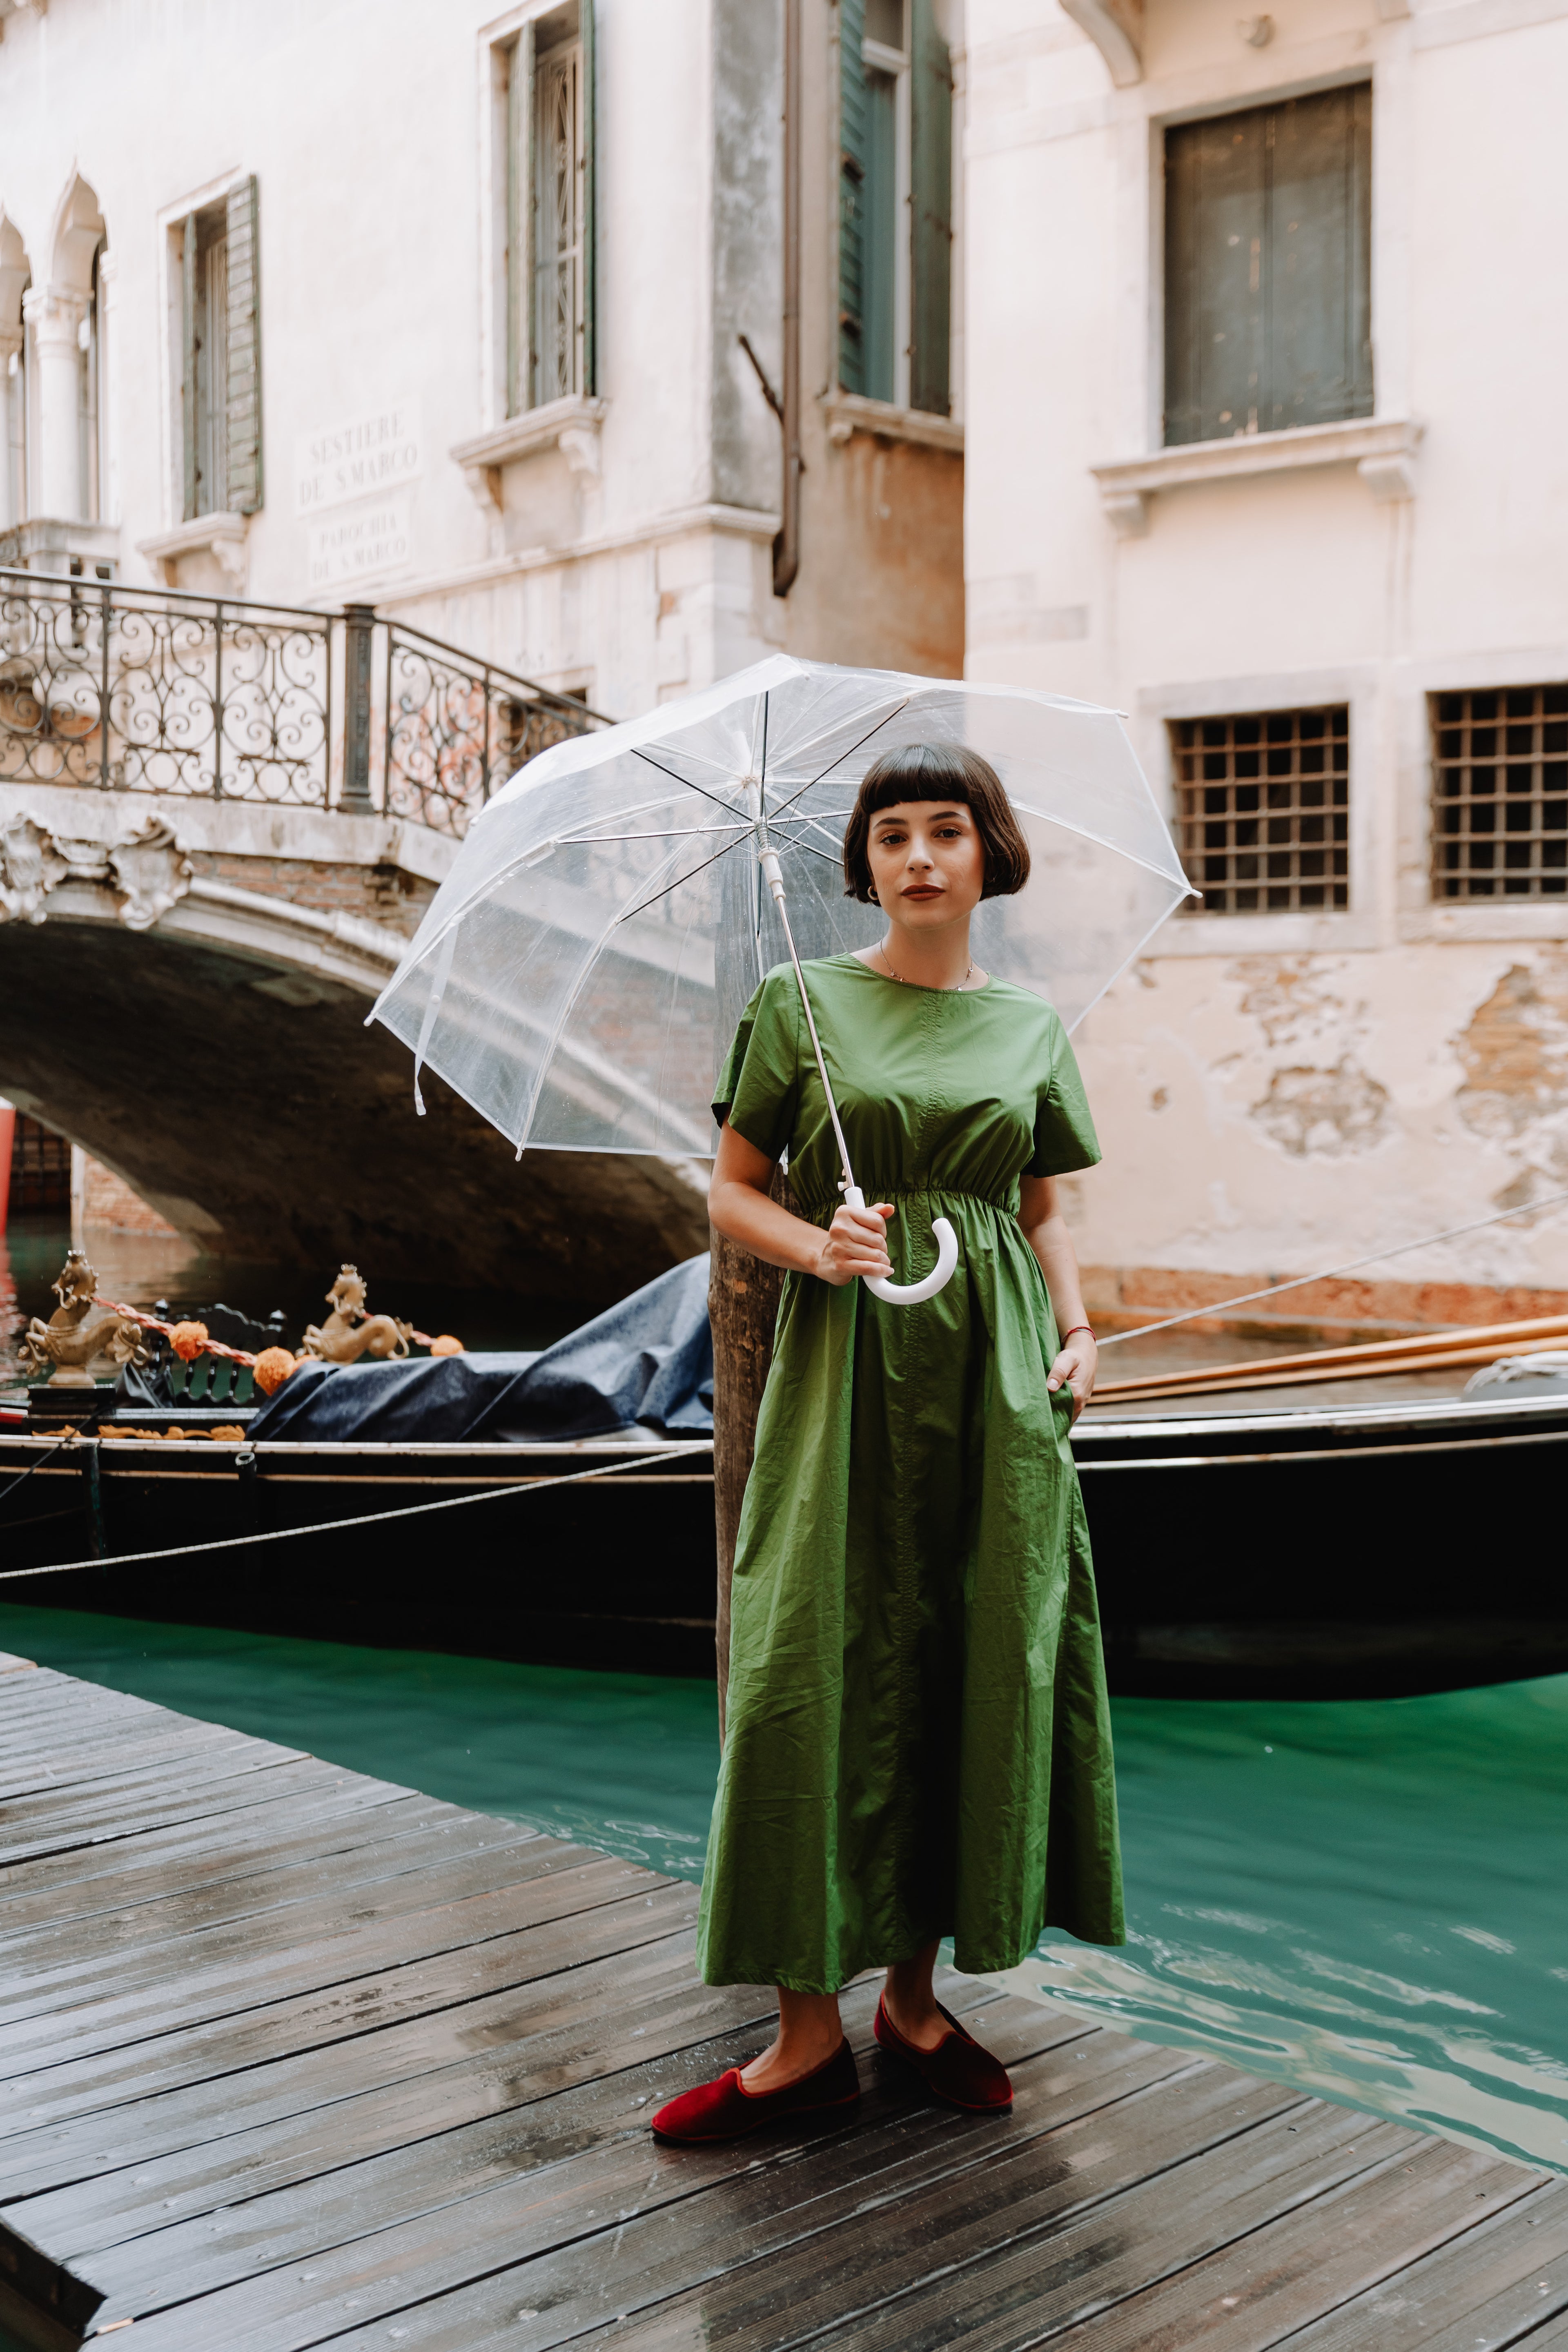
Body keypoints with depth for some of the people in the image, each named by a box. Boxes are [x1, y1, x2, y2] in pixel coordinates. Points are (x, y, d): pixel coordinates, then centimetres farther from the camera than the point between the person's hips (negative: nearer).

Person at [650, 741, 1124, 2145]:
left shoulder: (1030, 1026, 11)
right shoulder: (802, 1002, 2)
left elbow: (1045, 1209, 16)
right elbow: (731, 1193, 4)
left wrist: (1077, 1330, 0)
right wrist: (818, 1244, -15)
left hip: (994, 1372, 3)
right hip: (849, 1358, -3)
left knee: (979, 1671, 4)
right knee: (821, 1673, -5)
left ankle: (918, 1991, 20)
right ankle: (811, 2029, 7)